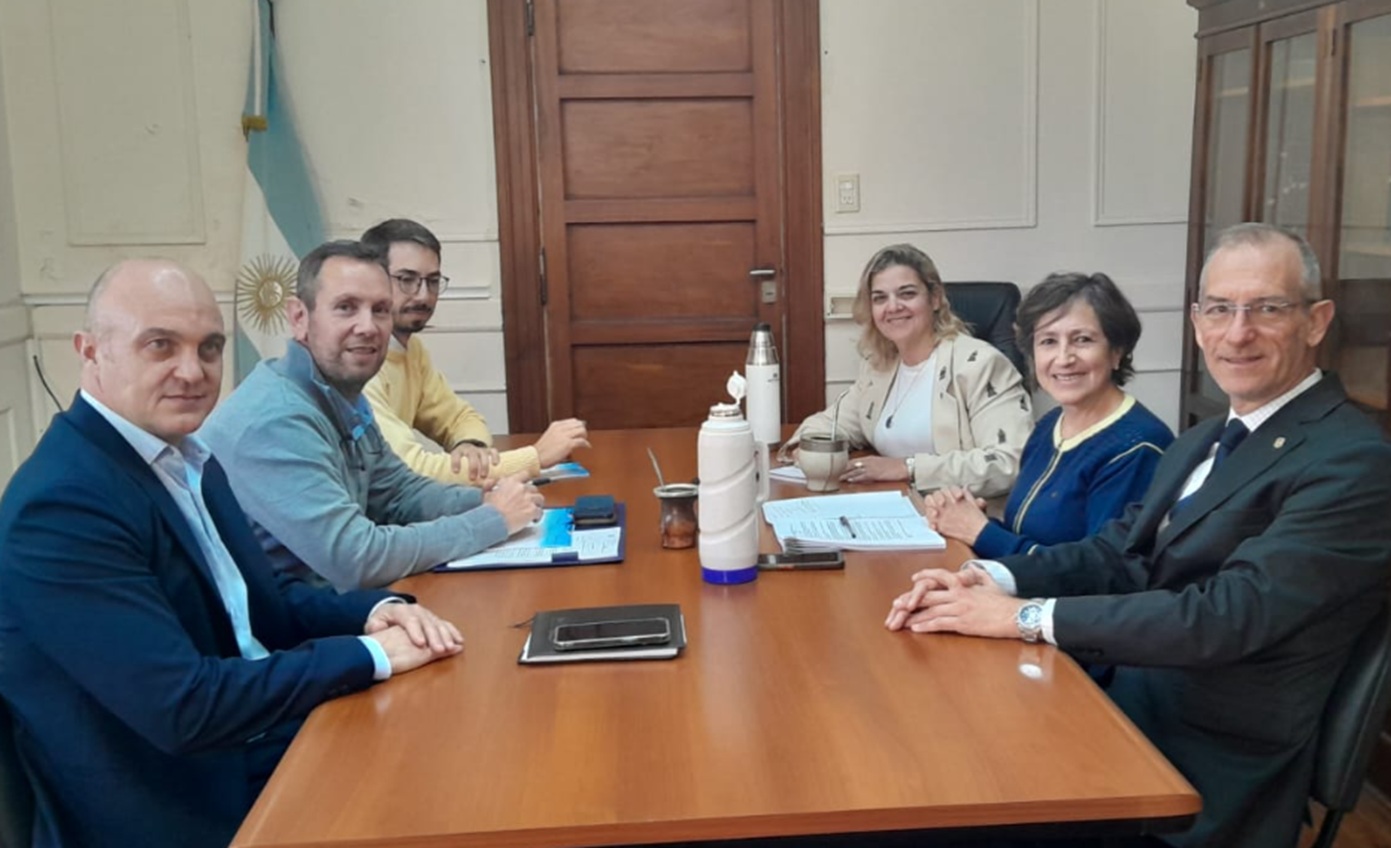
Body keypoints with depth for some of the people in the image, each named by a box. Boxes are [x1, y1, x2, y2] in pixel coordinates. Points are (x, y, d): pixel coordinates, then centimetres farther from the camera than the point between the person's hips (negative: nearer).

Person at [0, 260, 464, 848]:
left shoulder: (184, 458, 6)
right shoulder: (62, 504, -21)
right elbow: (185, 707, -26)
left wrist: (377, 611, -6)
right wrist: (369, 654, -20)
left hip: (264, 743, 8)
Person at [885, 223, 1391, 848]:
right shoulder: (1204, 442, 13)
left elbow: (1227, 616, -25)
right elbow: (1119, 552, 8)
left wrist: (1025, 617, -23)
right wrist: (987, 579, -9)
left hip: (1211, 771, -7)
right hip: (1130, 712, 7)